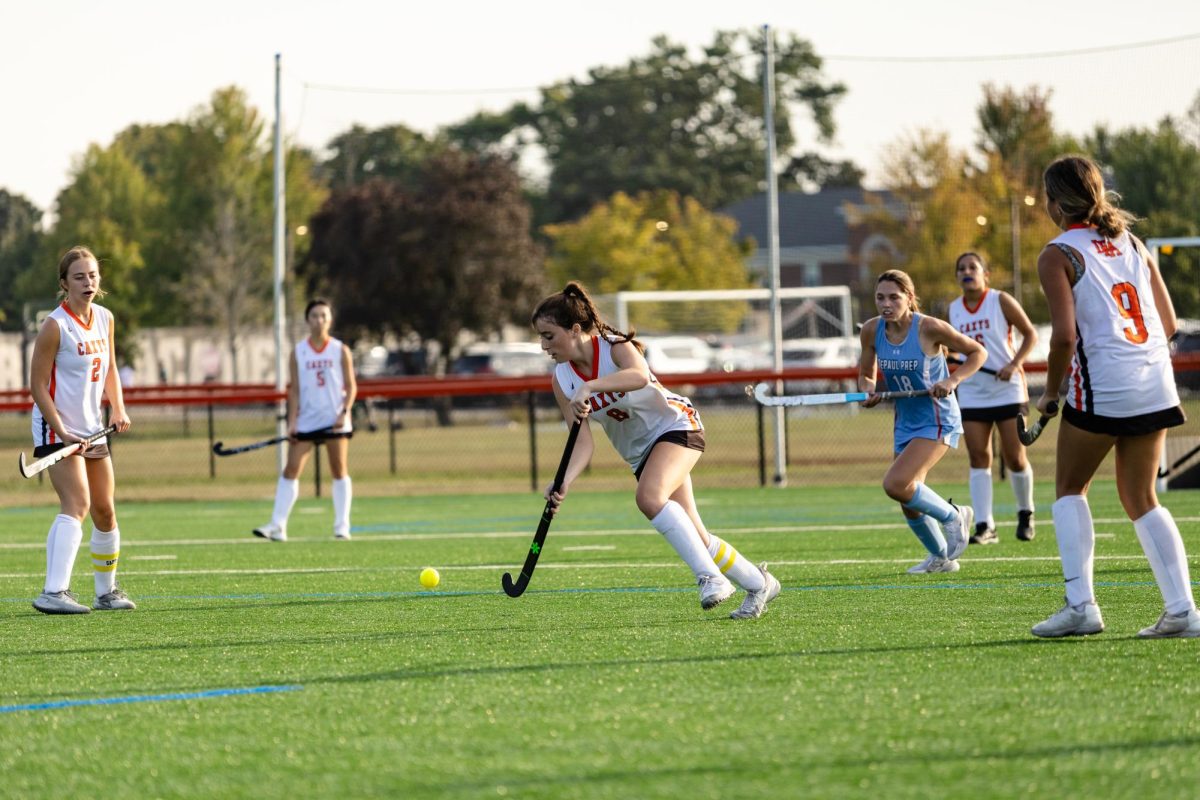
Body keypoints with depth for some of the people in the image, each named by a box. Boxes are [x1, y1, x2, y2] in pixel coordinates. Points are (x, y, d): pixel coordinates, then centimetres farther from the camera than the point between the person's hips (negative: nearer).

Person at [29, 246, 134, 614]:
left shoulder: (105, 319, 6)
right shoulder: (55, 326, -15)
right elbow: (38, 387, -14)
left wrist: (118, 409, 4)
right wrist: (61, 432, -21)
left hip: (92, 429, 8)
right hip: (57, 428, -8)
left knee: (105, 512, 13)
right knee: (77, 504, -23)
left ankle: (107, 591, 28)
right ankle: (54, 592, -31)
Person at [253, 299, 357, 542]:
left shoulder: (341, 351, 2)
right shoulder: (298, 353, 5)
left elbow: (351, 387, 2)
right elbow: (294, 390, 3)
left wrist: (344, 412, -13)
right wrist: (292, 422, -4)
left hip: (335, 421, -1)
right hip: (306, 421, 1)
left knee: (339, 472, 1)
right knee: (291, 471, -6)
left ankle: (342, 526, 7)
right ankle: (277, 526, -8)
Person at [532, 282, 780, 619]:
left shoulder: (614, 346, -21)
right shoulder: (562, 381, -7)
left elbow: (640, 376, -45)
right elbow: (583, 443, -11)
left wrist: (591, 386, -58)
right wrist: (564, 482, -28)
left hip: (676, 425, -6)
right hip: (641, 452, 6)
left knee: (649, 497, -33)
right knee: (695, 537, 2)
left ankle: (710, 576, -32)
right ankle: (758, 583, 21)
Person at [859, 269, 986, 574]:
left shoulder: (929, 328, -19)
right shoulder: (871, 331, -5)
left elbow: (978, 352, -8)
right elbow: (866, 374, 10)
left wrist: (952, 381, -22)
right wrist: (868, 392, -13)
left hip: (937, 420, -6)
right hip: (905, 422, 6)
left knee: (895, 484, -24)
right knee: (909, 504, 12)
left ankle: (953, 516, 0)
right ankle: (941, 557, 38)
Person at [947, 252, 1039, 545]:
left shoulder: (1000, 301, -5)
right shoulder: (954, 310, 8)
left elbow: (1030, 334, -3)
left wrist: (1015, 364, -15)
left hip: (1007, 389, -3)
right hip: (972, 394, 3)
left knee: (1014, 457, 1)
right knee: (978, 458, -5)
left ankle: (1025, 515, 23)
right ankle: (984, 526, -7)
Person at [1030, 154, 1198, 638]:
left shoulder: (1058, 255, -5)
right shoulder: (1131, 243, 13)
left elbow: (1064, 335, -15)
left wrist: (1050, 392, -2)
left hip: (1101, 388, -6)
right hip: (1156, 387, 6)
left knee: (1070, 489, 12)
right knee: (1140, 499, 14)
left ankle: (1081, 605, 1)